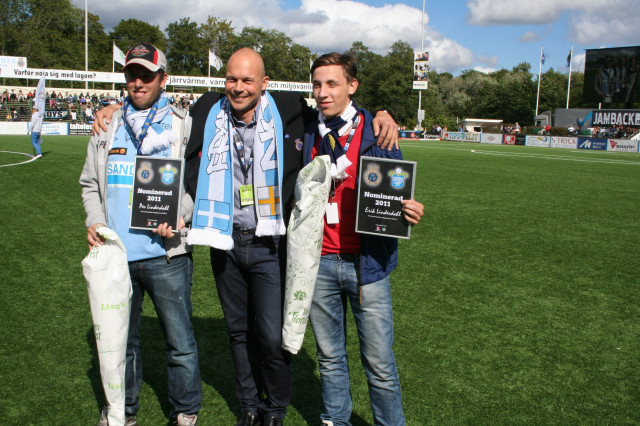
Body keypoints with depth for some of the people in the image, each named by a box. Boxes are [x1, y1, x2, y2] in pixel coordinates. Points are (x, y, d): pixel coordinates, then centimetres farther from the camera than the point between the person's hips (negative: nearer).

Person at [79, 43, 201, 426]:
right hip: (116, 254, 4)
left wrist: (179, 217, -16)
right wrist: (95, 220, 0)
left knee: (180, 342, 6)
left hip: (166, 254, -3)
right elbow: (91, 184, 18)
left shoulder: (183, 127, 2)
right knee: (120, 338, 16)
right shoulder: (107, 127, 12)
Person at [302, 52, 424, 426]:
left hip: (366, 263, -3)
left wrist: (410, 211, -21)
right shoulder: (310, 135, 9)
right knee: (330, 357, 16)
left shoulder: (376, 132, -3)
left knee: (380, 363, 3)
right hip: (320, 263, 4)